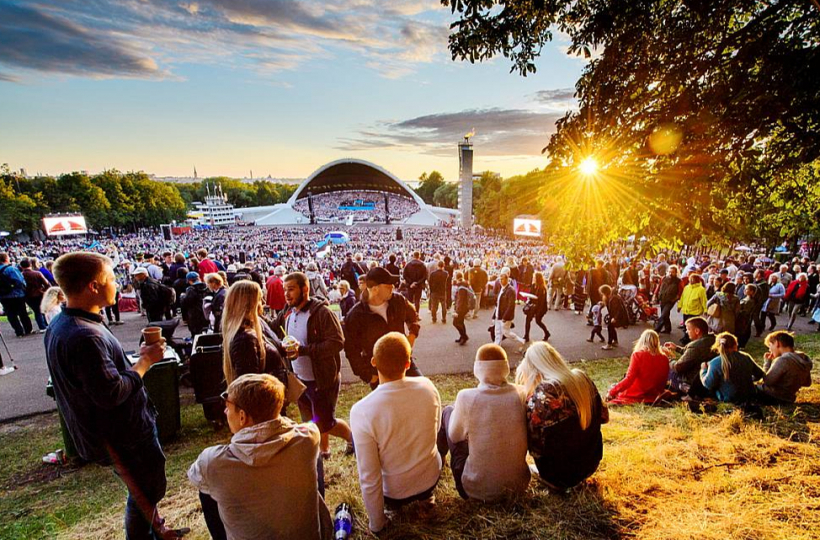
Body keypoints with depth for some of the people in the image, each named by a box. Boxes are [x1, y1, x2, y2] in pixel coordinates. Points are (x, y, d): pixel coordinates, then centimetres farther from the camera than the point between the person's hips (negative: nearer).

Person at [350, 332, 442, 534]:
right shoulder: (427, 386, -20)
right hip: (432, 476, 3)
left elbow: (369, 477, -23)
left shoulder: (361, 411, -32)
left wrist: (376, 524, -6)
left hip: (395, 491, -2)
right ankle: (426, 494, 25)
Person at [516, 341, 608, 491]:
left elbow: (535, 446, -23)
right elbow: (603, 416, 7)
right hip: (591, 463, 6)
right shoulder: (582, 378, -7)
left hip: (561, 474, -6)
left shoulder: (543, 393, -26)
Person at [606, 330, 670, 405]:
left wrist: (612, 392, -13)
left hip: (636, 395, -5)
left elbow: (629, 379, -19)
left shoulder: (637, 355, -15)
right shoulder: (664, 359, -4)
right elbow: (664, 382, 4)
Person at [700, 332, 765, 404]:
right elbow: (760, 374, 11)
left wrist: (703, 370, 1)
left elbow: (708, 384, -15)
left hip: (728, 400, -5)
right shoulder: (746, 358, -2)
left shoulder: (715, 363, -18)